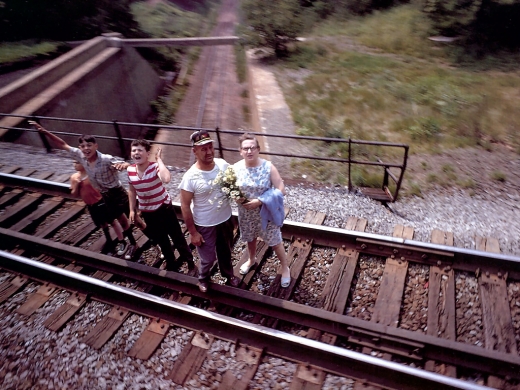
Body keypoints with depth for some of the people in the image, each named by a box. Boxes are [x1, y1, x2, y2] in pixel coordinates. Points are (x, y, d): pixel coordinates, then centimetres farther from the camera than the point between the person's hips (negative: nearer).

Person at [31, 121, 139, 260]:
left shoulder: (107, 159, -28)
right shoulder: (80, 156, -10)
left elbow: (127, 165, -36)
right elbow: (63, 145, 1)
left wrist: (123, 165, -61)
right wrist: (44, 131, -3)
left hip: (117, 193, -6)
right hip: (106, 196, 6)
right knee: (122, 221, 17)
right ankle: (133, 244, 35)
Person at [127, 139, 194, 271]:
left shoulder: (155, 166, -23)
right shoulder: (130, 170, -8)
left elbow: (166, 179, -47)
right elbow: (132, 191, 8)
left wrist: (159, 159, -35)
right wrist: (132, 210, 10)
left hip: (164, 207, -5)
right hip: (147, 211, 5)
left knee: (176, 236, 11)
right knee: (160, 239, 22)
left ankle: (189, 260, 35)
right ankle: (171, 262, 44)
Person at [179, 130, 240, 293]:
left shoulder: (223, 164, -13)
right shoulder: (190, 176, -25)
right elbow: (185, 206, -17)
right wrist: (193, 232, -12)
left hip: (225, 219, 4)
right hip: (205, 225, -4)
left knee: (225, 251, 27)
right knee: (208, 257, 15)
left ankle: (228, 274, 56)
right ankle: (203, 278, 49)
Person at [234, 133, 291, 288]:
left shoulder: (268, 167, -20)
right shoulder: (236, 168, -11)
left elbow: (281, 190, -19)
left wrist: (259, 201, -26)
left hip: (266, 212, -3)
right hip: (246, 213, 3)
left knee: (274, 241, 12)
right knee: (250, 238, 27)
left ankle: (285, 267, 37)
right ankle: (252, 259, 57)